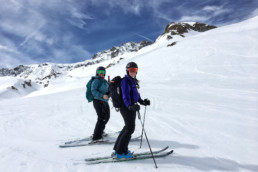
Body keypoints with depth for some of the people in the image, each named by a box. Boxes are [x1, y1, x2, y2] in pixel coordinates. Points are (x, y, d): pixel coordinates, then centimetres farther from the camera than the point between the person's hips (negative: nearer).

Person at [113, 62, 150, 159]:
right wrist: (130, 105, -41)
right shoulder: (126, 81, -15)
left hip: (131, 107, 10)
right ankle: (121, 152, 7)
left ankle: (117, 148, 29)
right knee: (130, 129, -5)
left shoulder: (133, 81, 16)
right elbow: (126, 95, -26)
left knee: (128, 127, 17)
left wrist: (142, 102, 19)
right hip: (127, 108, -10)